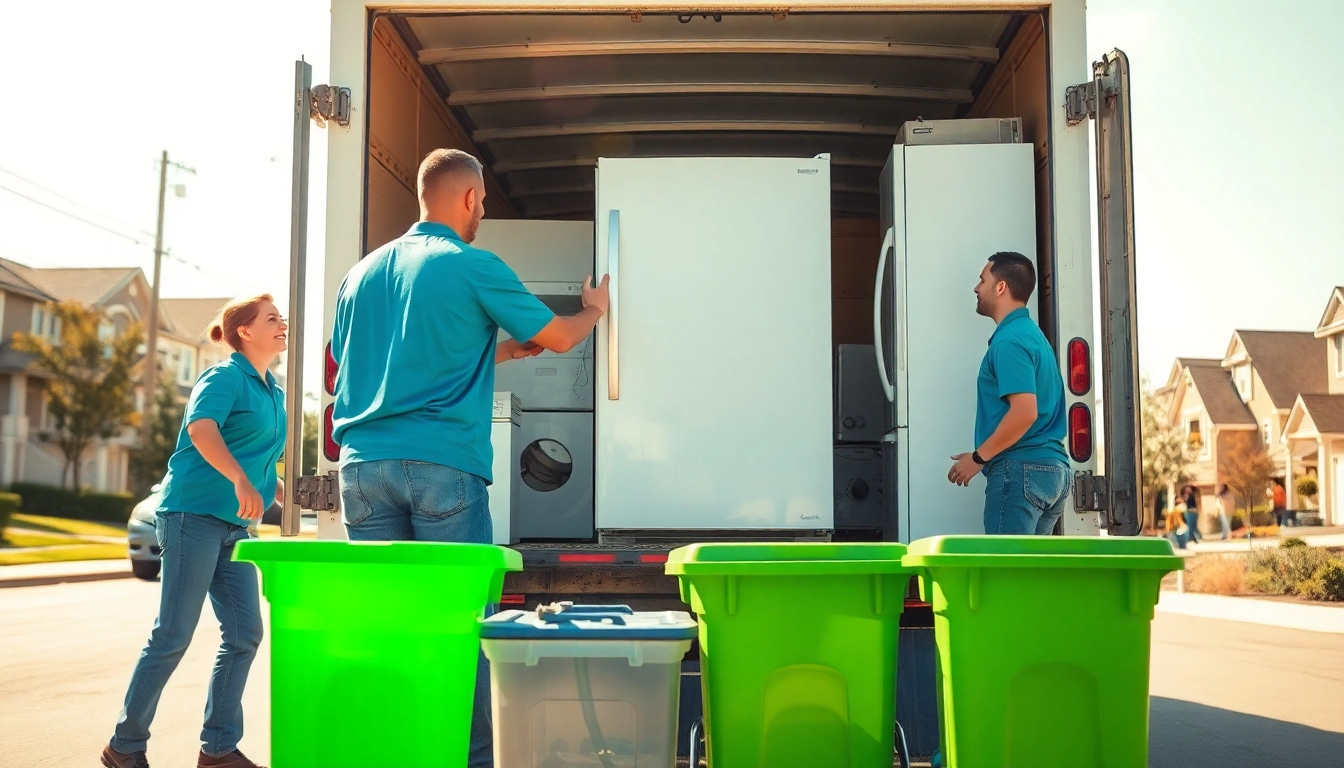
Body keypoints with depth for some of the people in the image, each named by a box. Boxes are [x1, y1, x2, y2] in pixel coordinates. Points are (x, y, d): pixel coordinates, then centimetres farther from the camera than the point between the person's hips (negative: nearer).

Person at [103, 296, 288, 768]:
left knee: (245, 635, 2)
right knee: (174, 636, -5)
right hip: (194, 512, -8)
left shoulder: (275, 394, 18)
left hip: (235, 525, 8)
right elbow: (201, 427, -27)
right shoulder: (225, 376, -7)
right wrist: (240, 481, -38)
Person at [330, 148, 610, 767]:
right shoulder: (473, 267, -1)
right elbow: (559, 338, 7)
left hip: (364, 463, 5)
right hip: (443, 464, -5)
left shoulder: (361, 273, 16)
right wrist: (594, 309, 31)